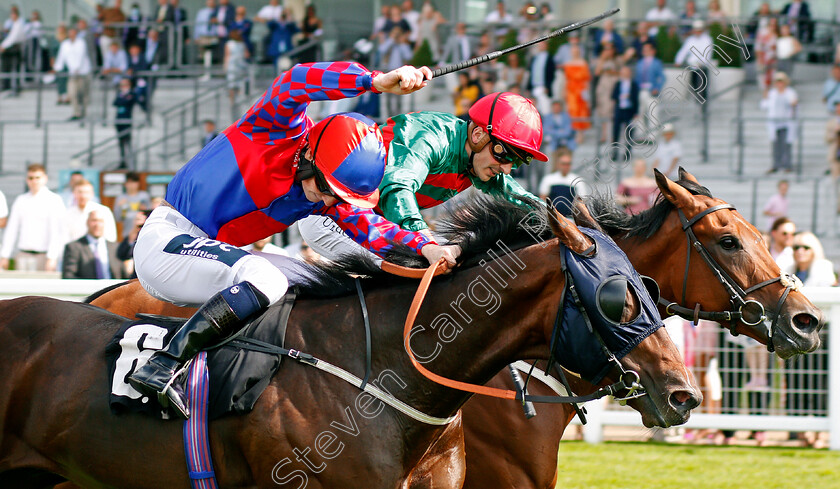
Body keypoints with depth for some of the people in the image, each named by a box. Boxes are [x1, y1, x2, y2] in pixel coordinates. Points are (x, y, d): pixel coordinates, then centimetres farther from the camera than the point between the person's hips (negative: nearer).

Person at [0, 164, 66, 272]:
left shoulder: (54, 200, 0)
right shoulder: (21, 200, 12)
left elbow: (57, 232, -8)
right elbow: (11, 229, 13)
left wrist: (52, 258, -17)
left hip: (43, 256, -3)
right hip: (23, 255, 3)